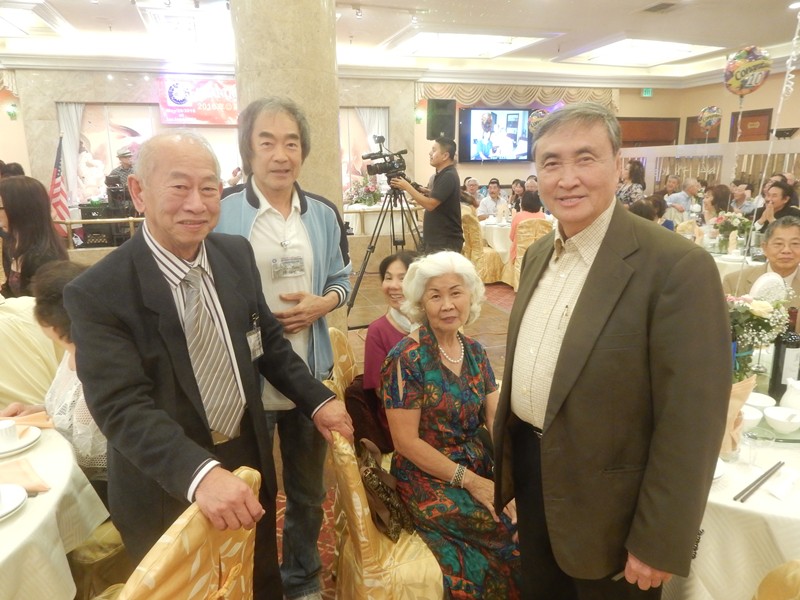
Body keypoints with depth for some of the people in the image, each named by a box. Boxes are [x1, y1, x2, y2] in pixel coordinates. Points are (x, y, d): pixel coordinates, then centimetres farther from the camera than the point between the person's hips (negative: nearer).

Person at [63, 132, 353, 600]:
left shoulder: (237, 254, -6)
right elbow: (123, 408, -27)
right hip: (168, 487, -4)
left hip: (250, 461, 4)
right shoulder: (98, 294, -21)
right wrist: (200, 473, -41)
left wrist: (317, 400, -3)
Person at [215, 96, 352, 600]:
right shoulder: (220, 214, -11)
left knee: (308, 490, 22)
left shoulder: (324, 214, 2)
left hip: (310, 373, 4)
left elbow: (342, 279, 9)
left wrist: (321, 304, -10)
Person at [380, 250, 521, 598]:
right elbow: (406, 442, -15)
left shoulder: (475, 352, 4)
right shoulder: (406, 358, -15)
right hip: (428, 479, -5)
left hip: (482, 466, 6)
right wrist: (470, 481, -17)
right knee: (516, 528, -19)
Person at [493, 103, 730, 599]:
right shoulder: (538, 254, 2)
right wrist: (507, 457, 15)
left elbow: (690, 420, -20)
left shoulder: (678, 266, -22)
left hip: (605, 500, -6)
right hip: (531, 469, 7)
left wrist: (658, 544, -15)